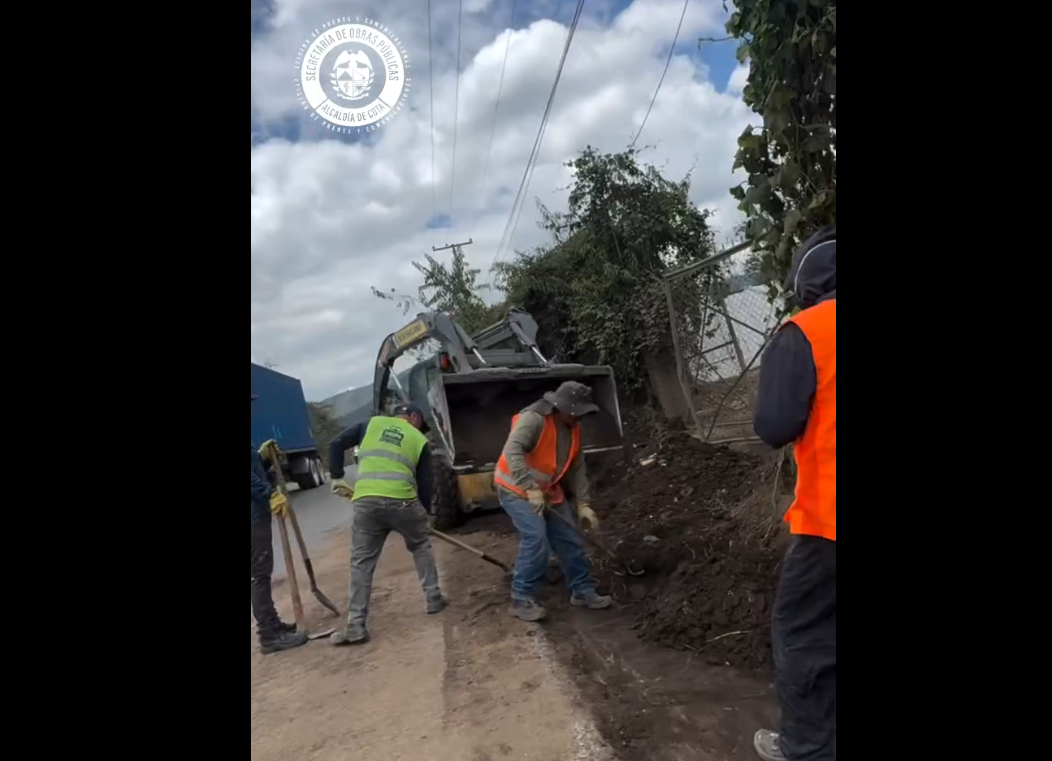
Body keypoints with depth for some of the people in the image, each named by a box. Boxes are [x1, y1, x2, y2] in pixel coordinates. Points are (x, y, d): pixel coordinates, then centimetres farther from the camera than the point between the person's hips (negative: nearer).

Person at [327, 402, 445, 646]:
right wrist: (426, 514, 27)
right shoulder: (420, 440, 15)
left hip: (366, 502, 1)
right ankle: (433, 599, 30)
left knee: (361, 562, 9)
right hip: (402, 501, 0)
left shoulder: (372, 424, 19)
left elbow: (336, 445, 13)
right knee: (421, 546, 25)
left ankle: (356, 626, 8)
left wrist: (337, 478, 21)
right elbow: (424, 483, 15)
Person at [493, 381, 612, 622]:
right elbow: (512, 453, -37)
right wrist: (531, 489, -42)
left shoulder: (572, 429, 1)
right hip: (517, 489, -8)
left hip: (549, 491, 8)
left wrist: (583, 504, -1)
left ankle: (582, 591, 23)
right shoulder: (534, 419, -25)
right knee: (536, 539, -21)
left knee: (569, 540, 8)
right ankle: (522, 599, -7)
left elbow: (577, 468, 6)